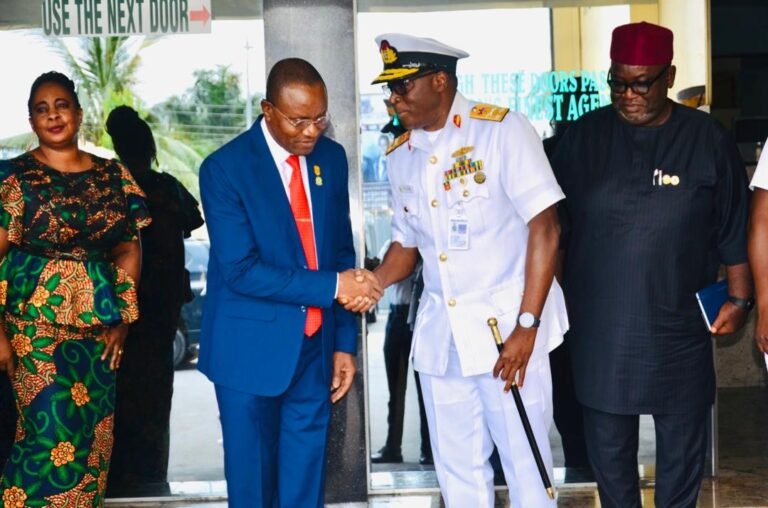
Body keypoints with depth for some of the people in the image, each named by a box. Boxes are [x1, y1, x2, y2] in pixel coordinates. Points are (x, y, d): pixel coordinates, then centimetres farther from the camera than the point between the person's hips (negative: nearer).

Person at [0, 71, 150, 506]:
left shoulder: (113, 176, 7)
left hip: (97, 325, 4)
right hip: (35, 323, -4)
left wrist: (123, 318, 1)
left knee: (94, 435, 9)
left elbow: (129, 250, 10)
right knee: (53, 434, -7)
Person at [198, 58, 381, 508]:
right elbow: (241, 271, -19)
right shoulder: (225, 168, -13)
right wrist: (332, 287, -20)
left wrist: (344, 340, 6)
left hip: (315, 345, 5)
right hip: (252, 348, -4)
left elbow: (342, 252, 9)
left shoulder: (331, 157, 4)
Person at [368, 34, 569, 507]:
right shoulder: (400, 155, 8)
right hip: (439, 331, 6)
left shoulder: (501, 129, -10)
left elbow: (544, 227, -14)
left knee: (525, 464, 2)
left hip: (506, 326, -5)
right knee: (457, 468, 13)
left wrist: (526, 325, -18)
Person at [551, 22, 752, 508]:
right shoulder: (585, 135, 0)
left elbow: (734, 228, 2)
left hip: (678, 326, -1)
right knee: (608, 443, 12)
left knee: (683, 439, 12)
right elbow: (555, 222, 6)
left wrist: (739, 297, 1)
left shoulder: (707, 138, -3)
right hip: (599, 325, 1)